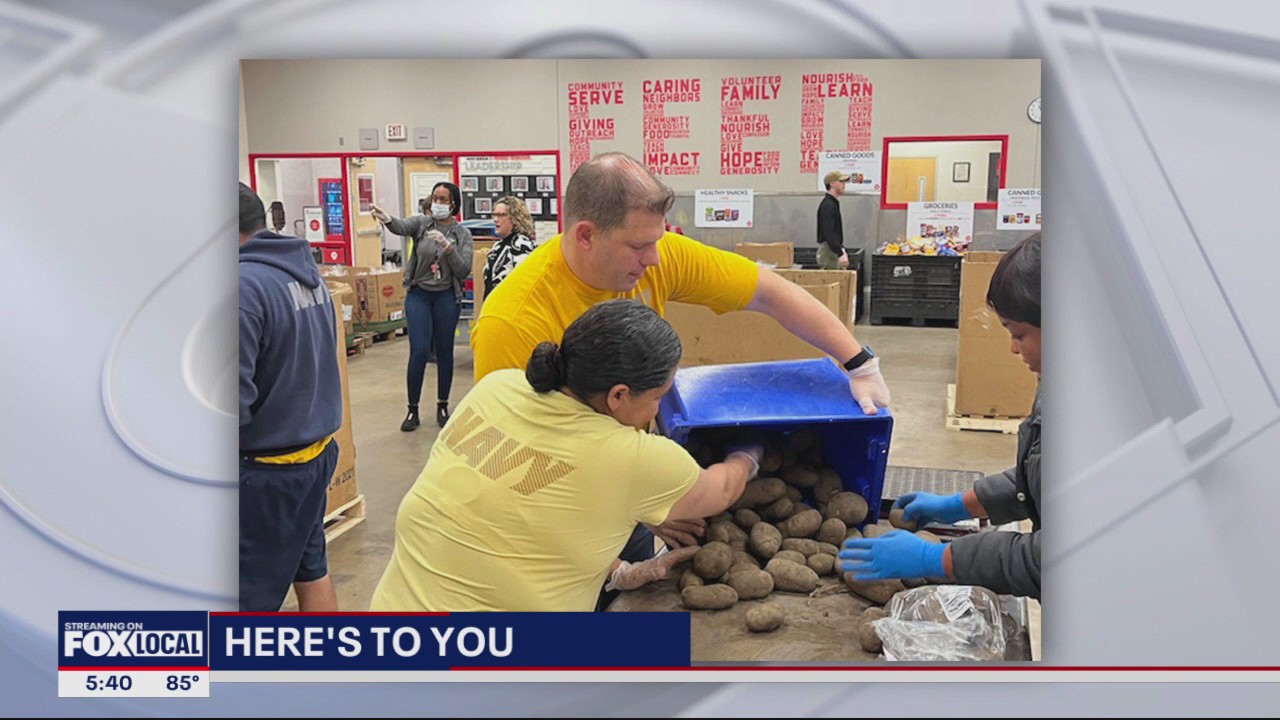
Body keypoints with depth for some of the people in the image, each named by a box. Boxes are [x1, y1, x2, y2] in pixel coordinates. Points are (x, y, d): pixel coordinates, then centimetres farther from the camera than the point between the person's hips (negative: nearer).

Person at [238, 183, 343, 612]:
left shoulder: (243, 285, -23)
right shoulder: (307, 270, 6)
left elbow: (235, 402, -25)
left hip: (267, 466, -9)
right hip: (319, 449, 9)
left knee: (251, 593, 4)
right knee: (310, 566, 21)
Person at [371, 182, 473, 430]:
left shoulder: (462, 233, 1)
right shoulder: (422, 223, 1)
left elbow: (464, 271, -8)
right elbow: (402, 227, -22)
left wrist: (447, 247, -21)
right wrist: (387, 219, -45)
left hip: (447, 297, 1)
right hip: (418, 295, -1)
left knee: (444, 352, 8)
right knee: (419, 352, -7)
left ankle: (442, 406, 23)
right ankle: (413, 409, 5)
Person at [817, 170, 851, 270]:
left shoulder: (833, 204, 17)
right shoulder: (828, 205, -15)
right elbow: (828, 234, -25)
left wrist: (841, 250, 20)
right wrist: (841, 254, -29)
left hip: (834, 250, 10)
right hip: (829, 250, -10)